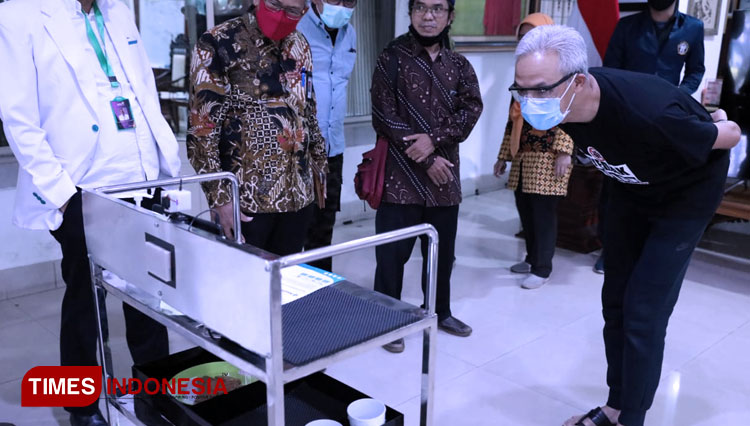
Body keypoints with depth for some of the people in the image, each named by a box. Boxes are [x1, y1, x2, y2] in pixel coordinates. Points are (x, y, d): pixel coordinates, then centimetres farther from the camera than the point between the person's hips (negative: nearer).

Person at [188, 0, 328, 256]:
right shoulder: (219, 45, -9)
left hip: (298, 194, 6)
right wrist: (219, 197, -16)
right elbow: (202, 130, -12)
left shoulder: (299, 46, 10)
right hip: (246, 197, -5)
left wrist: (319, 164, 18)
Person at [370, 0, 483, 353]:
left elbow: (471, 111, -3)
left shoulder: (459, 65, 9)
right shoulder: (392, 59, -3)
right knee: (393, 251, 2)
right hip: (401, 175, -4)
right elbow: (384, 118, -9)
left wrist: (434, 139, -19)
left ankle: (440, 311, 34)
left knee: (442, 249, 15)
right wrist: (427, 160, -13)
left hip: (445, 176, 4)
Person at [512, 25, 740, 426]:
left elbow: (730, 136, -19)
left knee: (643, 314, -9)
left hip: (687, 191, -5)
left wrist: (717, 121, 0)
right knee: (615, 302, 9)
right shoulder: (565, 105, -25)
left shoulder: (646, 112, -42)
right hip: (631, 186, 6)